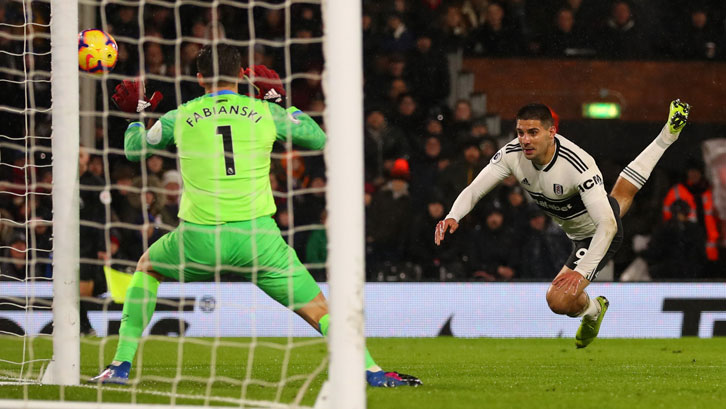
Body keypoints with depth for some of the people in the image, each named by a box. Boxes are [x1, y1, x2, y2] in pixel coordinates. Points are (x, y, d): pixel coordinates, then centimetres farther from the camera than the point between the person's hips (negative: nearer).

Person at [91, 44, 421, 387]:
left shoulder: (180, 118, 7)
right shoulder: (265, 113, 6)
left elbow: (133, 148, 24)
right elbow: (318, 139, 22)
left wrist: (138, 113, 42)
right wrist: (279, 100, 32)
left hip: (199, 240, 0)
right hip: (257, 236, 0)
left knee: (147, 267, 28)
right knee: (316, 307, 8)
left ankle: (121, 365, 19)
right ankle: (371, 370, -6)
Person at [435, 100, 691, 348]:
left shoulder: (577, 166, -42)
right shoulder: (512, 154, -24)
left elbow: (607, 226, -43)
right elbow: (474, 189, -20)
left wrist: (581, 272, -52)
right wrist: (453, 217, -41)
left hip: (598, 235, -7)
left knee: (559, 301, -19)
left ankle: (591, 310, 18)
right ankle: (666, 137, 55)